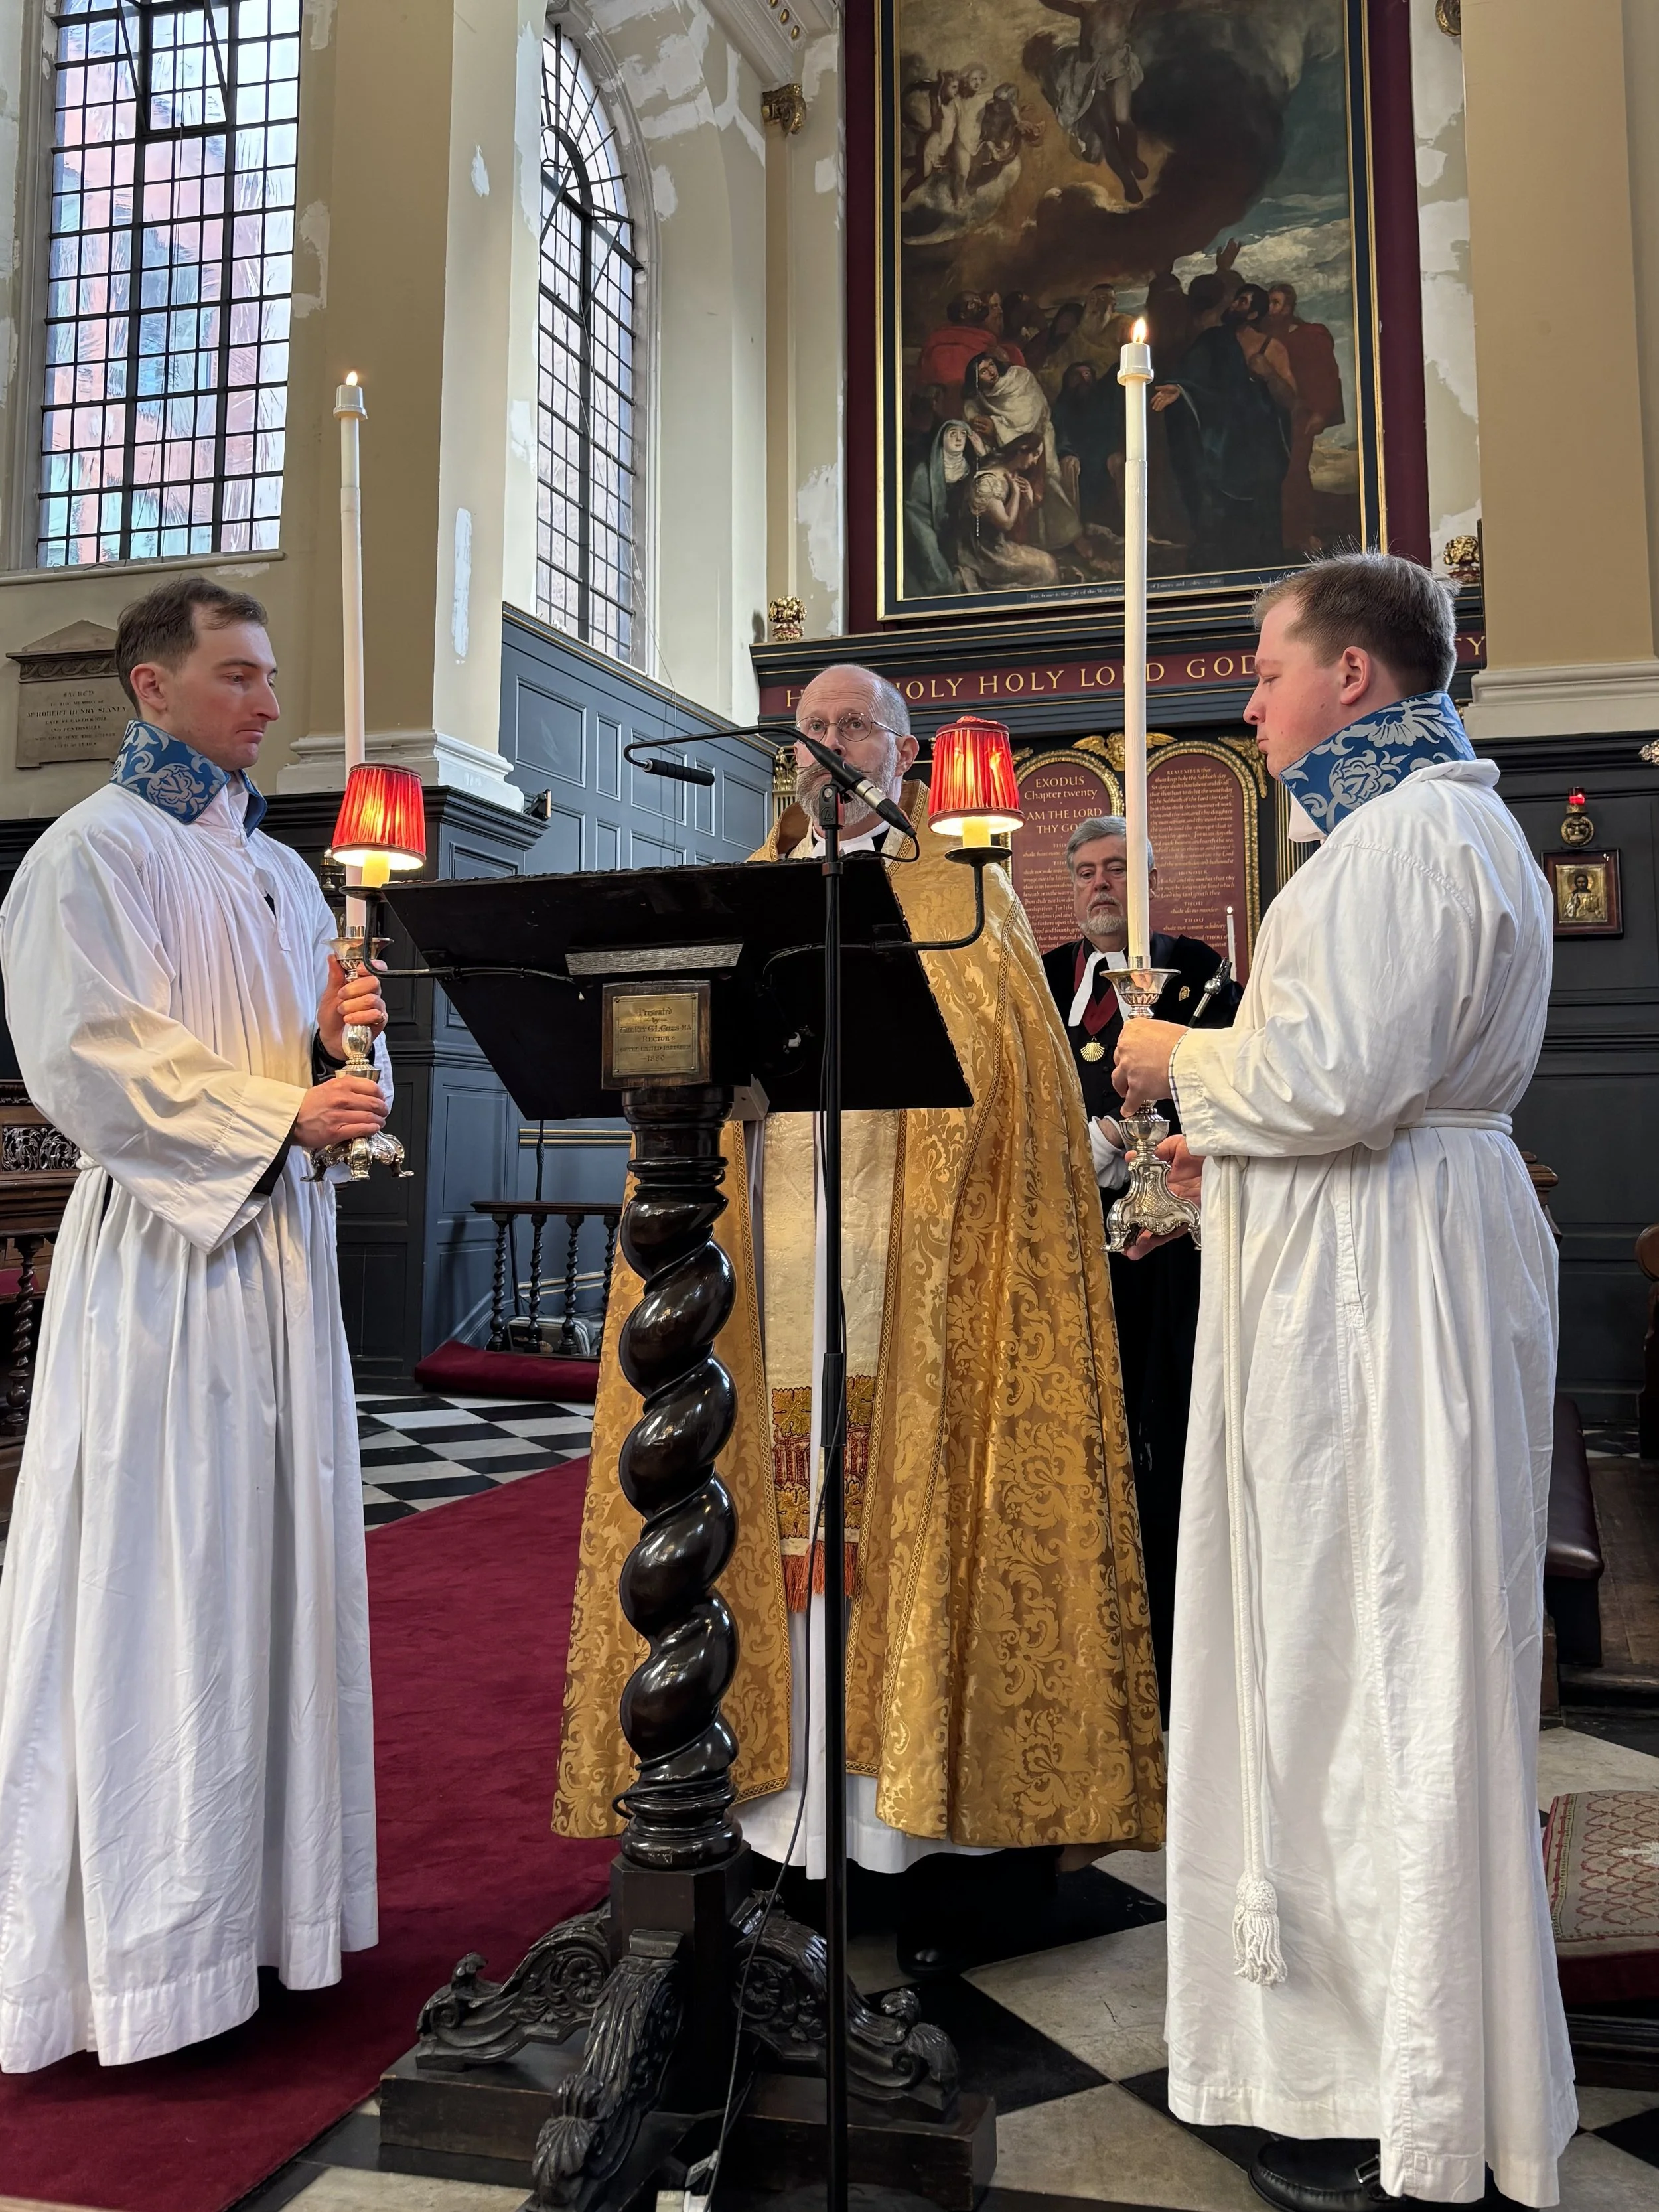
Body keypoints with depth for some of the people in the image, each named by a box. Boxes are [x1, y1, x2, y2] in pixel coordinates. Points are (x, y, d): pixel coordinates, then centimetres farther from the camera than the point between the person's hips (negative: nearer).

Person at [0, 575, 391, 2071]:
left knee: (281, 1554, 10)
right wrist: (278, 1112, -16)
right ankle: (133, 1945, 10)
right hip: (162, 1244, -7)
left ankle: (261, 1888, 23)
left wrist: (341, 1039, -4)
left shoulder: (282, 869, 18)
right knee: (153, 1578, -3)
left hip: (283, 1233, 7)